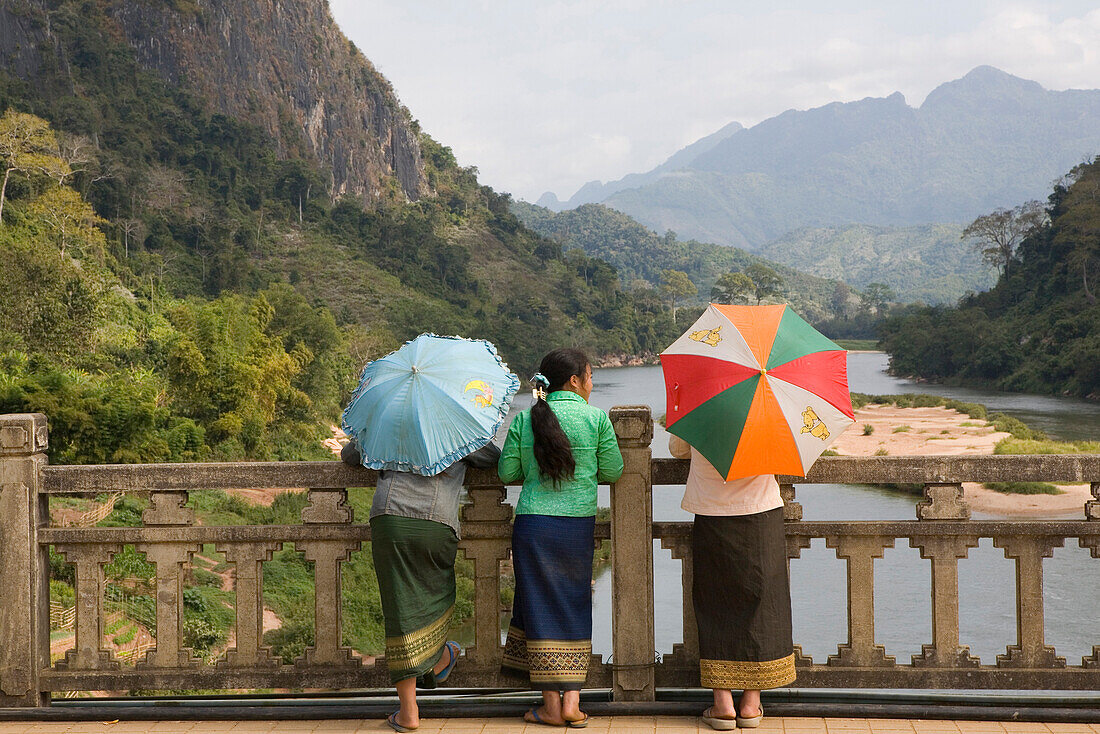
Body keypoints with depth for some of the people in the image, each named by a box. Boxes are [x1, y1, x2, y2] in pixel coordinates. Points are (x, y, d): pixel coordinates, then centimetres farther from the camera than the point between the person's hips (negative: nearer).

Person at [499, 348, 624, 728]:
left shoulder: (525, 419, 1)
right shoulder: (596, 418, -3)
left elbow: (506, 472, 5)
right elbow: (613, 471, 3)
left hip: (533, 522, 0)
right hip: (579, 525, 0)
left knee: (540, 608, 6)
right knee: (575, 608, 12)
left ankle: (551, 705, 7)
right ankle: (572, 701, 7)